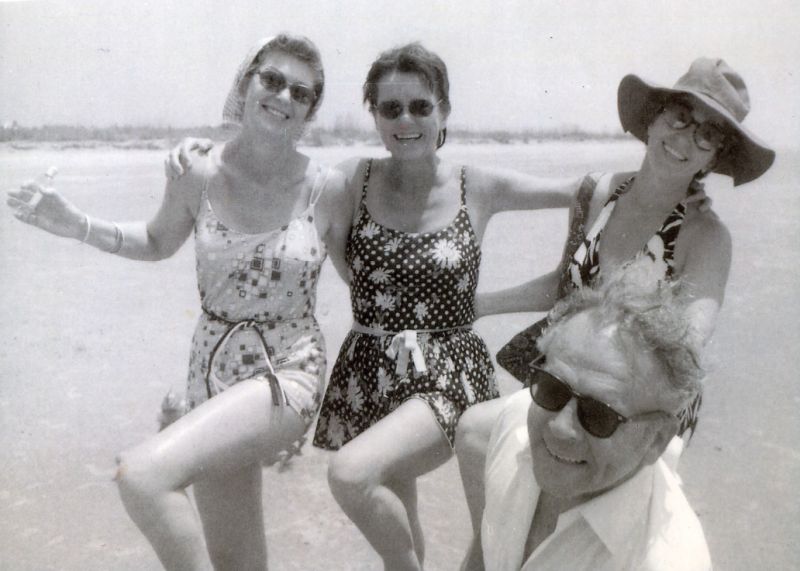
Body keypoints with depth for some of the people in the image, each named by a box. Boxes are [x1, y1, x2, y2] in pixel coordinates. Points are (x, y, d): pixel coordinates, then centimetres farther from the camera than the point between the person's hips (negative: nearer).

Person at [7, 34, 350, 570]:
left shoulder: (327, 189, -10)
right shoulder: (199, 177, -4)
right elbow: (158, 242, 15)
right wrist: (77, 225, 4)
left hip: (287, 375, -4)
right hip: (210, 371, 4)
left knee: (143, 475, -27)